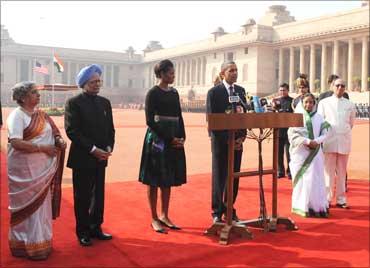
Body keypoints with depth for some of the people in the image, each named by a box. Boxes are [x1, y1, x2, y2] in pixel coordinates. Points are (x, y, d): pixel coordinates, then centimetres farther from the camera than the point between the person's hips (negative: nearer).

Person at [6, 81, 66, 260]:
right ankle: (28, 246, 15)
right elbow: (16, 143, -23)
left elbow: (53, 133, 16)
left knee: (42, 205, 14)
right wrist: (43, 147, -20)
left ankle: (41, 242, 27)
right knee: (29, 207, 2)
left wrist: (59, 140, -7)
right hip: (25, 170, -7)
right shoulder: (17, 115, -12)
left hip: (44, 168, 7)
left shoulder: (41, 115, 11)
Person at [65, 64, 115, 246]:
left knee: (99, 195, 12)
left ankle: (95, 228, 26)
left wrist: (109, 148, -4)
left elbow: (110, 129, 12)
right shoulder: (74, 103, -7)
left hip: (101, 157, 5)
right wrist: (92, 149, -17)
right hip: (82, 158, -5)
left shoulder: (105, 102, 10)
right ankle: (83, 232, 18)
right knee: (82, 197, 5)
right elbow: (72, 131, -14)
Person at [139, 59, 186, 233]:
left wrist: (182, 137, 0)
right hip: (157, 140, -6)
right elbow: (150, 121, -12)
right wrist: (169, 139, -15)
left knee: (168, 180, 11)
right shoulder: (153, 93, -7)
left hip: (174, 141, 6)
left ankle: (164, 216, 21)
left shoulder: (174, 93, 12)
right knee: (154, 181, 2)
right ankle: (154, 219, 12)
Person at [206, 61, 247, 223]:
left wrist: (242, 136, -4)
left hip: (237, 140, 5)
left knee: (234, 177, 7)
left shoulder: (240, 90, 11)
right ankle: (217, 212, 15)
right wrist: (227, 139, -14)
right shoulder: (214, 92, -5)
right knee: (219, 177, 3)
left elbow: (244, 114, 10)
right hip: (220, 140, -4)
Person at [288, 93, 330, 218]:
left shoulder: (319, 117, 7)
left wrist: (316, 141, -13)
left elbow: (324, 133, 6)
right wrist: (307, 141, -17)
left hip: (315, 153, 2)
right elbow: (293, 134, -8)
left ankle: (318, 206, 7)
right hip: (300, 152, -2)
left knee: (316, 179, 1)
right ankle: (304, 207, 4)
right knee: (303, 179, -2)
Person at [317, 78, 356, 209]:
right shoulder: (324, 103, 5)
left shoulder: (350, 104, 8)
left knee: (342, 172, 6)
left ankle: (341, 200, 14)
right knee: (329, 171, -1)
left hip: (344, 141, 2)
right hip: (329, 141, -1)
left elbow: (351, 122, 18)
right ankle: (327, 199, 7)